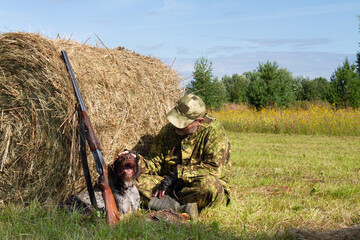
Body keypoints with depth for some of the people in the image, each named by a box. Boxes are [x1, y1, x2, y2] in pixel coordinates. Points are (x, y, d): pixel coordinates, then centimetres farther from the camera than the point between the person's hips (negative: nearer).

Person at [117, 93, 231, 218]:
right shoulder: (168, 130, 4)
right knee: (138, 179, -20)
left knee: (209, 185, -40)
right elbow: (155, 163, 8)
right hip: (174, 185, 4)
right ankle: (182, 206, -34)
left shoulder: (213, 131, -11)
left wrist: (177, 173, -21)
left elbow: (214, 167, -20)